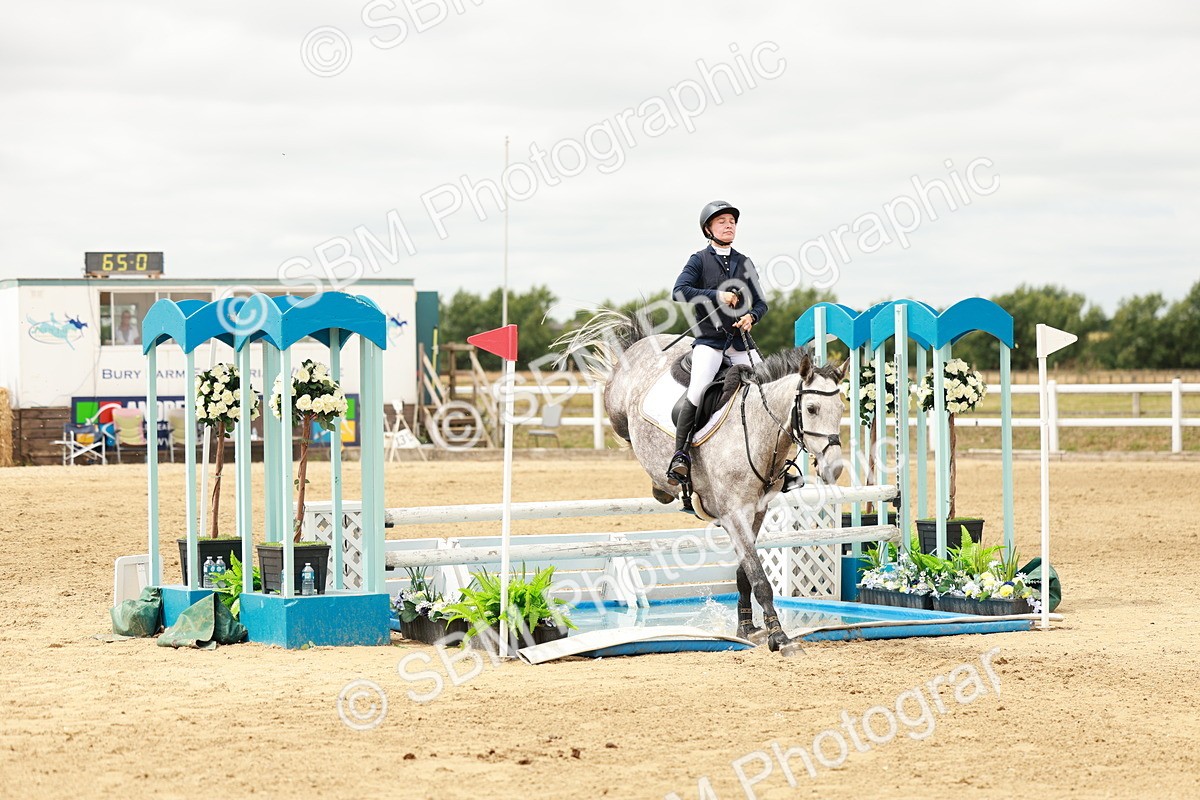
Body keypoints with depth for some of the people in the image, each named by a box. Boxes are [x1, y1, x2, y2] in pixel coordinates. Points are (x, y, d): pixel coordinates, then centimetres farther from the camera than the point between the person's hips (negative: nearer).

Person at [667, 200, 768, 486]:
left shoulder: (745, 264, 17)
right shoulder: (699, 260, 5)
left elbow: (760, 302, 16)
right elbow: (679, 291, -10)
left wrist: (751, 317, -7)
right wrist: (716, 296, -16)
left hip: (740, 343, 5)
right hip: (709, 340, -4)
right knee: (697, 393, -23)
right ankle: (681, 455, -18)